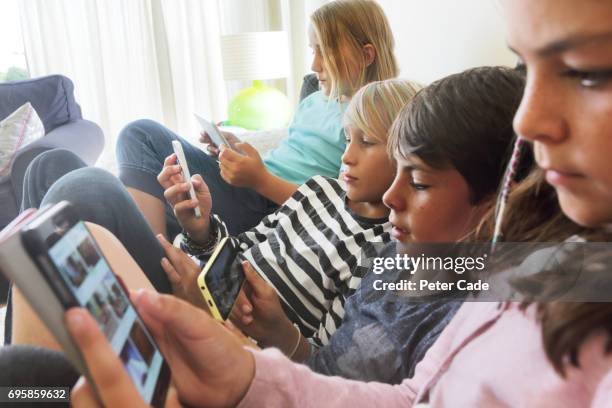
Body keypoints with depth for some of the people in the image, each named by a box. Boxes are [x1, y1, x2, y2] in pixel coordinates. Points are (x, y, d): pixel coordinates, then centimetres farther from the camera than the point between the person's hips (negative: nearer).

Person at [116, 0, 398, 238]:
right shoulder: (312, 102, 20)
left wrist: (261, 180, -24)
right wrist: (237, 149, 3)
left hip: (271, 212, -9)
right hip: (252, 187, 10)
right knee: (141, 133, -1)